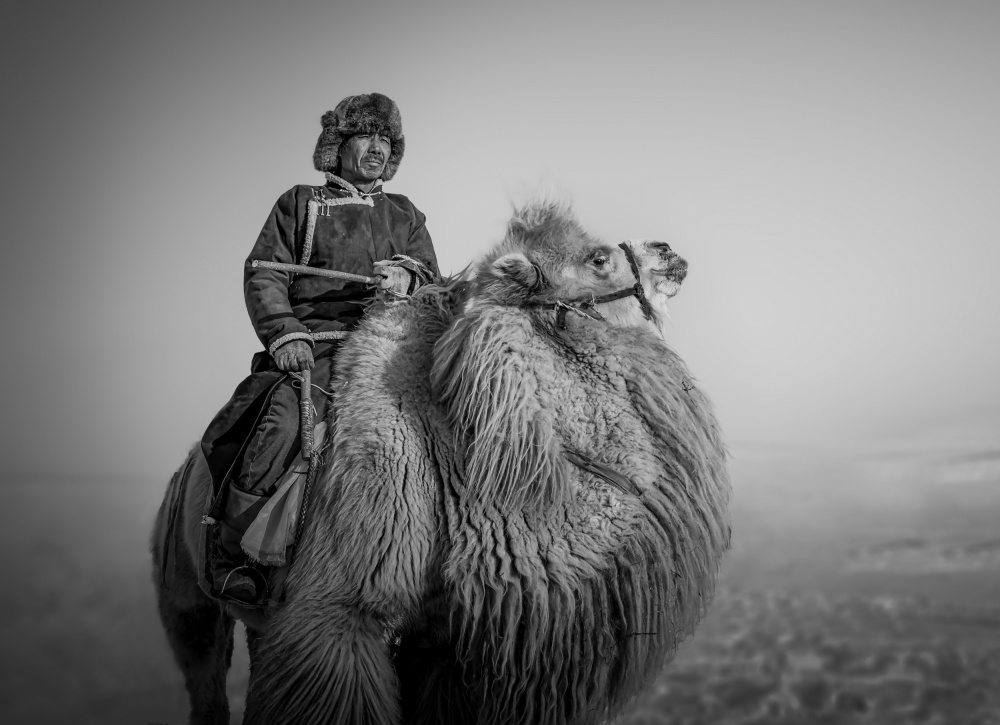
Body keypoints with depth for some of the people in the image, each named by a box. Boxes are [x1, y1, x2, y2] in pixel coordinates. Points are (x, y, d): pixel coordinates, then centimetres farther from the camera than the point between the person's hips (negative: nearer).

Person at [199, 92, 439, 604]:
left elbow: (432, 278, 17)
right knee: (283, 420, -31)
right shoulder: (299, 204, 16)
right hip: (312, 345, -3)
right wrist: (285, 333, -12)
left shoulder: (404, 215, 26)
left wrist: (407, 275, -8)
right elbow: (262, 274, 6)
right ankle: (228, 557, -21)